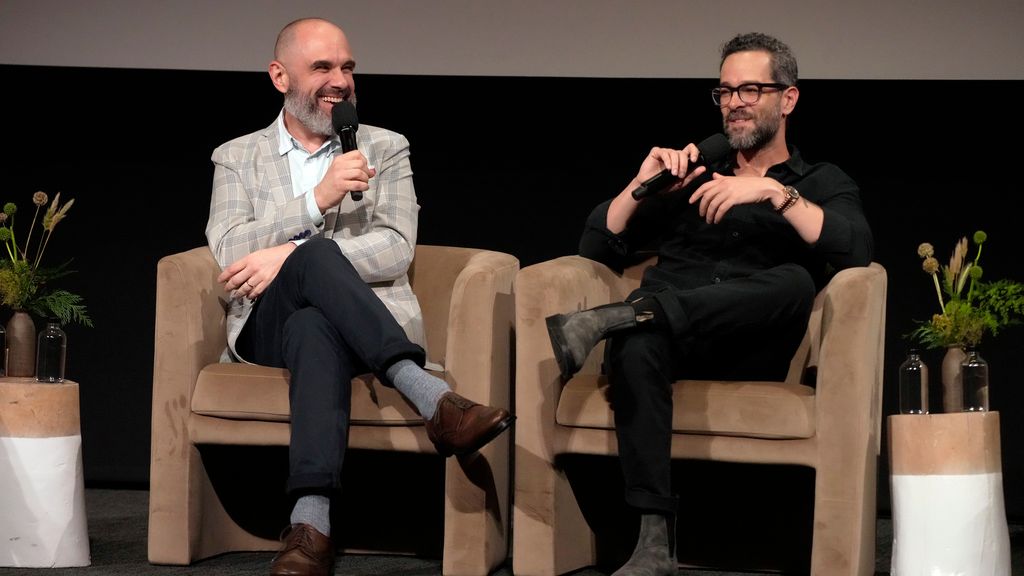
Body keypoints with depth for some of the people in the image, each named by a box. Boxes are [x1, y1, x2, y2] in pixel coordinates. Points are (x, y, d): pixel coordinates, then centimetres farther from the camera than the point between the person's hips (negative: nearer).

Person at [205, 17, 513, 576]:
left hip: (359, 321, 0)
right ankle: (432, 399, -49)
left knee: (314, 328, -39)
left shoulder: (385, 149, 16)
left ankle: (310, 525, -55)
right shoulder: (237, 158, 17)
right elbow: (230, 254, -2)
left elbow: (396, 250, -1)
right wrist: (318, 200, -15)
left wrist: (288, 255, -12)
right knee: (313, 257, -37)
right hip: (267, 325, 0)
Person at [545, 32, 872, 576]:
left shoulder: (822, 184, 20)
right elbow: (597, 248, 18)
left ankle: (610, 319, -40)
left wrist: (775, 193, -13)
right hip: (669, 337, 2)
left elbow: (855, 252, -4)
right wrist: (644, 185, 2)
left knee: (794, 283, -36)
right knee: (637, 347, -37)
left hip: (747, 350, -1)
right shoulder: (691, 171, 28)